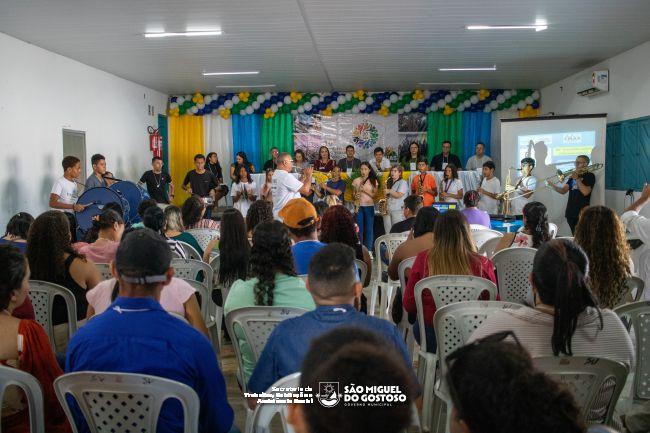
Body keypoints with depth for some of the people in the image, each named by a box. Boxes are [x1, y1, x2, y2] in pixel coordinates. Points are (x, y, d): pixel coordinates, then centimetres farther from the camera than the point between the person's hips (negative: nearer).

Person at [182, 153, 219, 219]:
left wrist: (213, 190, -11)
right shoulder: (190, 174, 0)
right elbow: (183, 185, 13)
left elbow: (218, 186, 9)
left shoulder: (209, 175, -2)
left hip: (207, 203, 0)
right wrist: (187, 189, -8)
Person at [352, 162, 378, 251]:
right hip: (359, 206, 1)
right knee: (359, 228, 0)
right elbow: (353, 194, 12)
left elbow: (374, 195, 0)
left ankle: (368, 250, 5)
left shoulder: (374, 181, 4)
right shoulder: (356, 181, 7)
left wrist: (365, 190, -14)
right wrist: (355, 195, -11)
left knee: (369, 229, 0)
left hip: (369, 206, -1)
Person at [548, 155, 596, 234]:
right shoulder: (573, 175, 15)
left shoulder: (589, 176, -3)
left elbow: (585, 192, -18)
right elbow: (563, 191, 10)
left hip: (582, 213, -6)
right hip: (570, 212, 6)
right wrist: (552, 185, -6)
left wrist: (577, 178, -14)